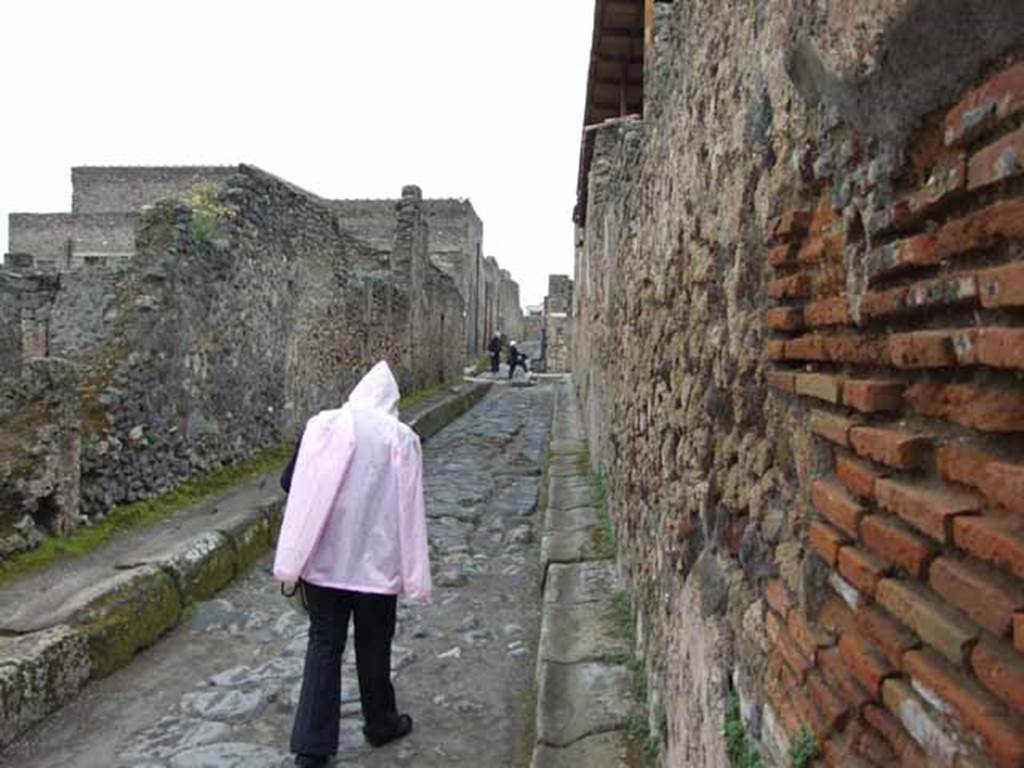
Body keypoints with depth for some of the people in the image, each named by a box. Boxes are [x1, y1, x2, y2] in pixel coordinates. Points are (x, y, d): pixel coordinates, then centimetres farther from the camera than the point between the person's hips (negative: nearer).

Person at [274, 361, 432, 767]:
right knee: (373, 644, 15)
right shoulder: (401, 437, -9)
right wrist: (413, 574, -3)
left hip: (322, 558, 2)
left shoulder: (320, 424, -2)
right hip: (375, 561, -2)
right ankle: (380, 723, 34)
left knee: (323, 643, 12)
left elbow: (291, 483, 1)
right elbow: (409, 510, -8)